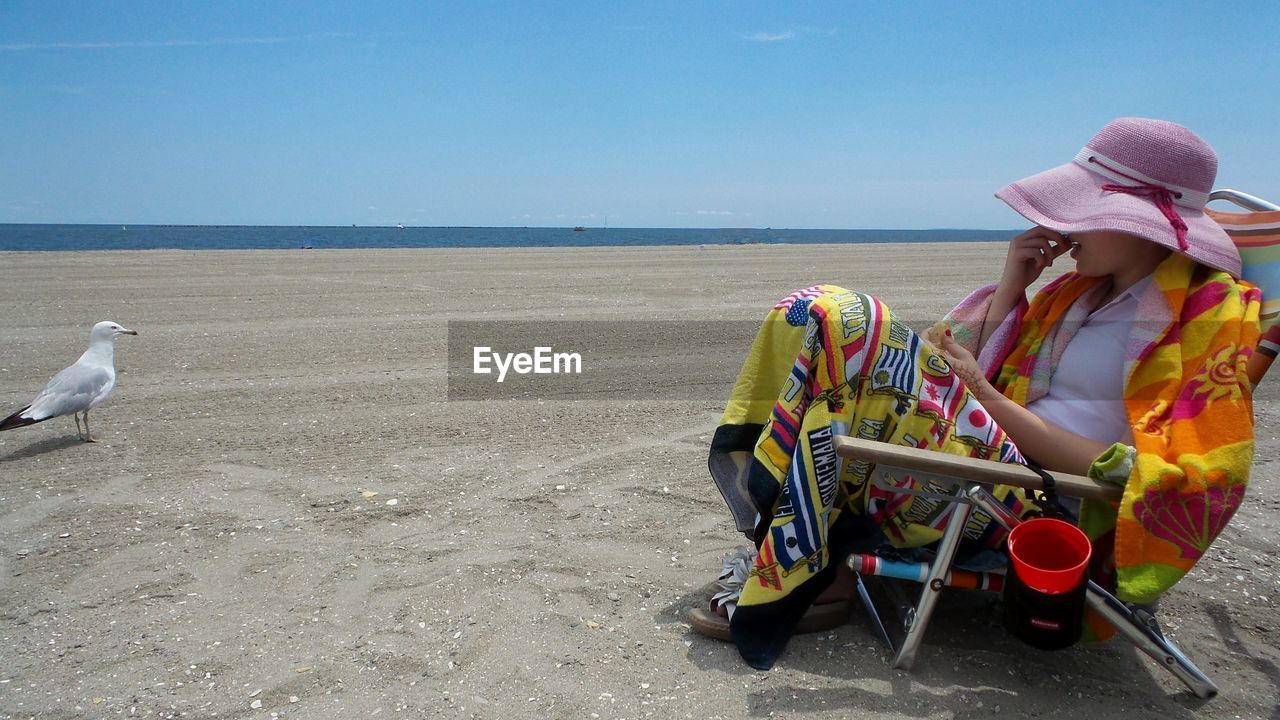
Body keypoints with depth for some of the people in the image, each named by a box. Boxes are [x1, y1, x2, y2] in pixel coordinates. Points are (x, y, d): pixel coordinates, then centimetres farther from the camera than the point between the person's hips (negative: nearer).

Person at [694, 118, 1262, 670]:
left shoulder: (1212, 315, -7)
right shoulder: (1083, 288, 16)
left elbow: (1131, 478, -17)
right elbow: (964, 372, 9)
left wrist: (988, 396, -17)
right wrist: (1010, 287, 1)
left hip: (1044, 512, -8)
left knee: (845, 335, -24)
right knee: (816, 315, -4)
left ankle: (789, 578, -16)